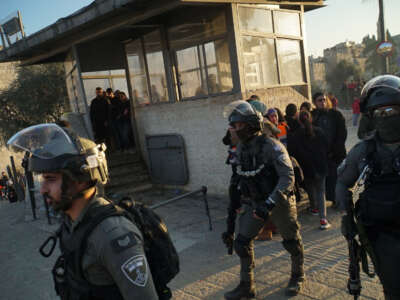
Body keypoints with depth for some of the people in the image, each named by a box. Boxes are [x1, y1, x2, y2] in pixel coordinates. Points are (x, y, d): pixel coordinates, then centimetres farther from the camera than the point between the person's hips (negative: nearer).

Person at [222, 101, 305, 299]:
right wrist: (243, 200, 13)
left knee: (292, 242, 14)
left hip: (279, 202, -6)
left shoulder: (271, 146, -22)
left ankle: (298, 276, 40)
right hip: (255, 203, 6)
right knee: (242, 242, 2)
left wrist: (270, 203, -35)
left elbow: (288, 177, -28)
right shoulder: (241, 148, 0)